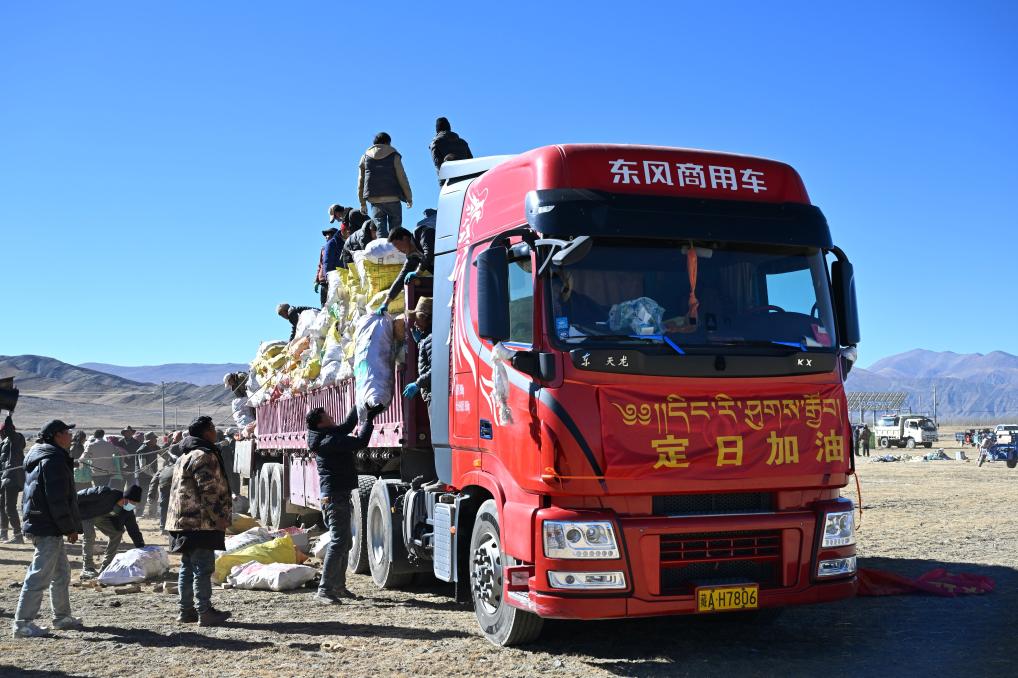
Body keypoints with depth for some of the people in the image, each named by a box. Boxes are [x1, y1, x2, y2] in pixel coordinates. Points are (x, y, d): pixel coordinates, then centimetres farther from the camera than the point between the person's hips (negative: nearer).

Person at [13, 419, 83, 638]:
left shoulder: (39, 456, 17)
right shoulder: (54, 460, -17)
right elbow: (58, 499, -21)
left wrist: (69, 526, 22)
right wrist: (70, 527, -15)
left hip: (38, 523, 11)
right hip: (49, 528, -11)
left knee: (61, 573, 18)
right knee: (39, 575, -7)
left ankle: (62, 617, 27)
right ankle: (23, 623, -4)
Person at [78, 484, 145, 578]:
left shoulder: (127, 511, -14)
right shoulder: (107, 494, -36)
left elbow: (134, 530, -8)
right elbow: (85, 494, -28)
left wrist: (142, 549, -11)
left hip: (101, 517, 7)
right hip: (84, 514, -7)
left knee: (117, 532, -4)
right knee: (89, 534, -27)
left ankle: (105, 567, 1)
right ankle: (87, 569, -22)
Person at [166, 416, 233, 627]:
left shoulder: (185, 456, 20)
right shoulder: (204, 457, -14)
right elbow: (209, 491, -20)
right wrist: (219, 517, -16)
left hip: (183, 521, 11)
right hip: (200, 523, -11)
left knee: (188, 568, 14)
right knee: (203, 568, -7)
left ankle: (186, 610, 19)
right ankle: (204, 612, -6)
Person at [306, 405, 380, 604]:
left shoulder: (332, 435, 10)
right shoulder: (328, 441, -19)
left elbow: (348, 424, 25)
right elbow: (360, 442, -23)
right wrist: (369, 419, -13)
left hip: (338, 495, 11)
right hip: (335, 496, -11)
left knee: (344, 542, 16)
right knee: (338, 542, -12)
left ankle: (338, 585, 24)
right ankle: (324, 590, -13)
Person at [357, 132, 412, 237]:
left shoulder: (365, 157, 11)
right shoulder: (394, 156, 2)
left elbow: (360, 181, 12)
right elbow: (402, 178, -2)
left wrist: (362, 203, 18)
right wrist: (409, 198, 8)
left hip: (375, 200, 2)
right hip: (393, 199, -2)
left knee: (380, 231, -2)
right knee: (395, 230, 5)